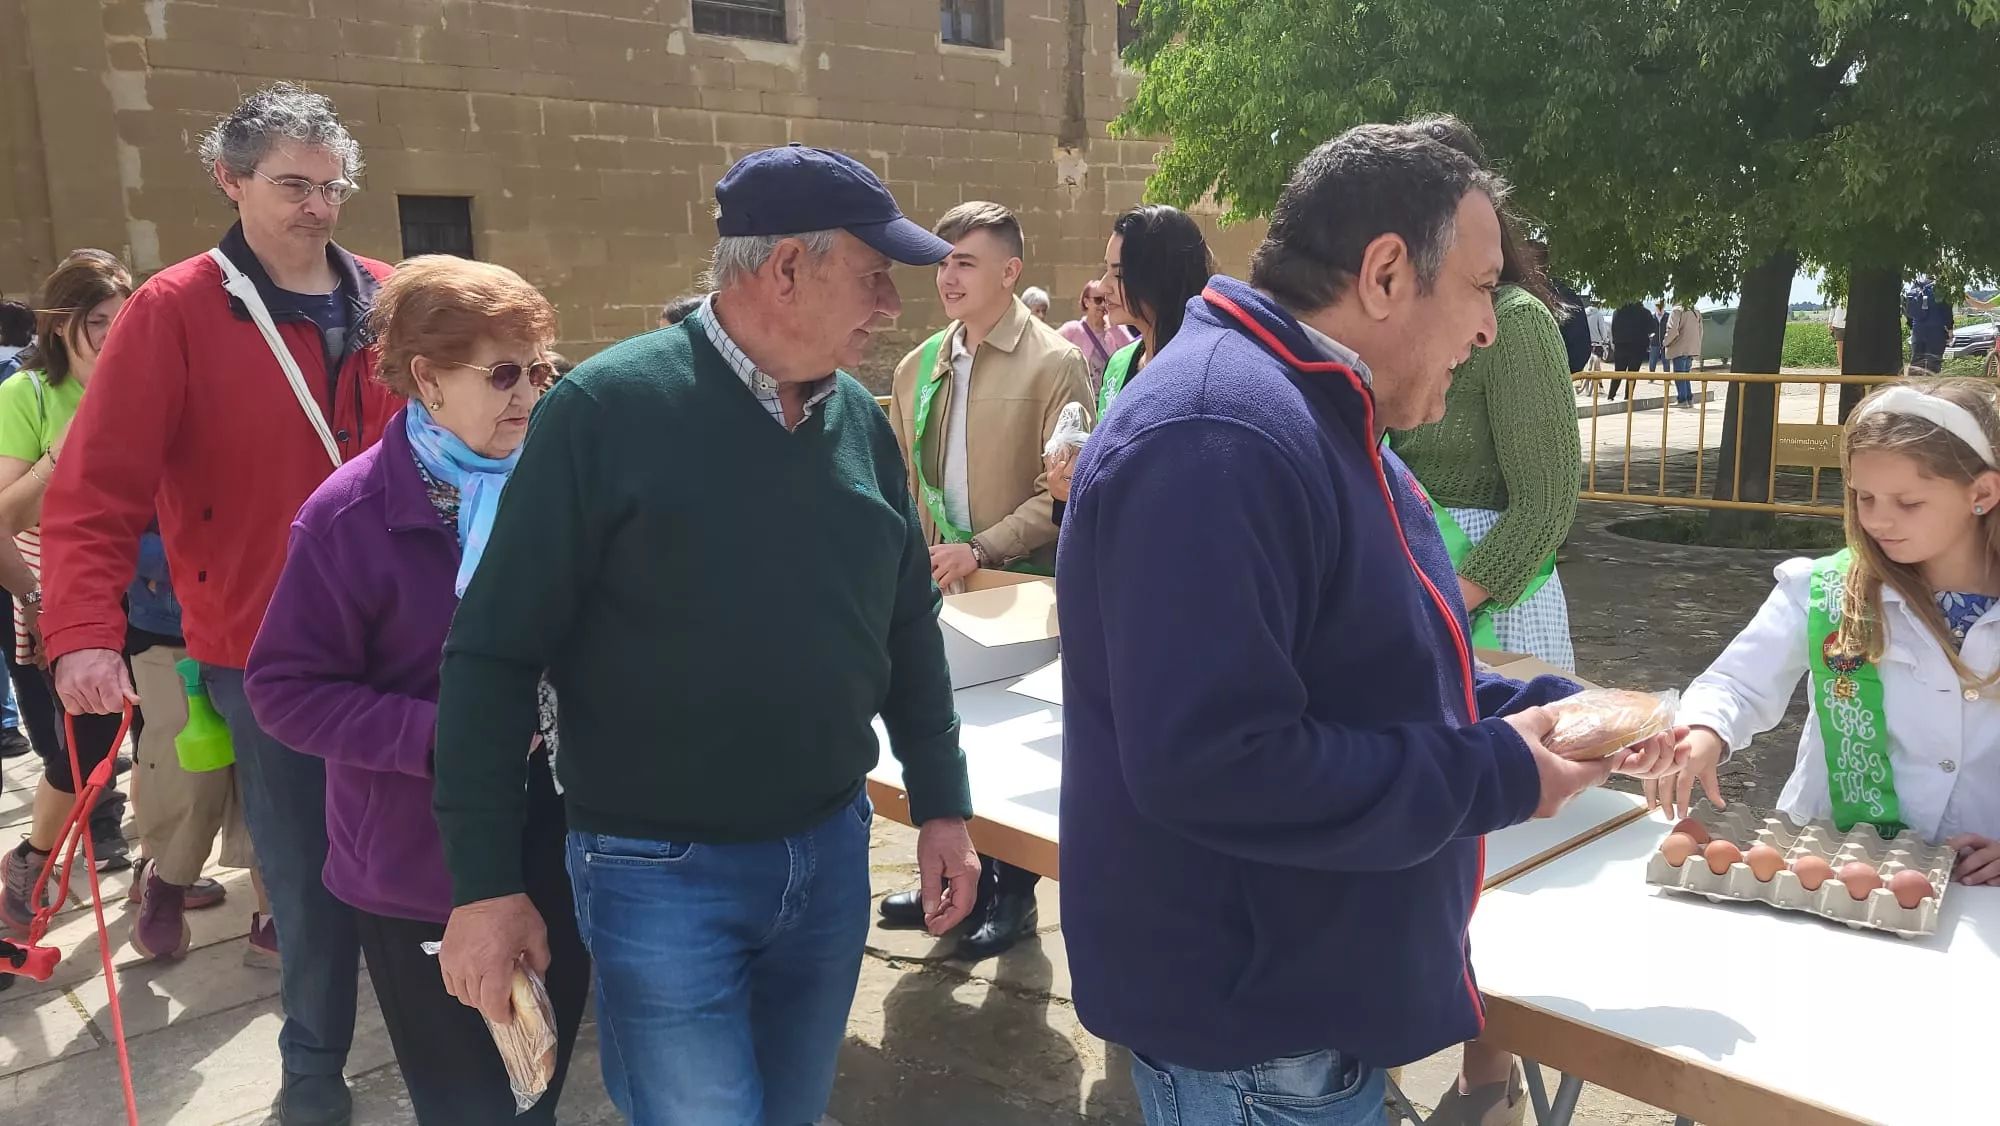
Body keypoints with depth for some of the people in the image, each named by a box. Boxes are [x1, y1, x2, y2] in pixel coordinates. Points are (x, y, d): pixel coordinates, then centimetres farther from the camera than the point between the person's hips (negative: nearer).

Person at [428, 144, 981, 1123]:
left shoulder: (862, 422, 3)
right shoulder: (606, 410, -15)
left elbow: (909, 626, 12)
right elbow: (495, 652, -13)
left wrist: (940, 805, 12)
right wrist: (485, 883, -13)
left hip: (832, 852, 6)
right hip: (661, 874, -5)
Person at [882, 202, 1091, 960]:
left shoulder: (1054, 364, -11)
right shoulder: (918, 368, 8)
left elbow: (1066, 492, -15)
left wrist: (981, 550, -20)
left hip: (1023, 585, -5)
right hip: (942, 582, 6)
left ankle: (1013, 895, 24)